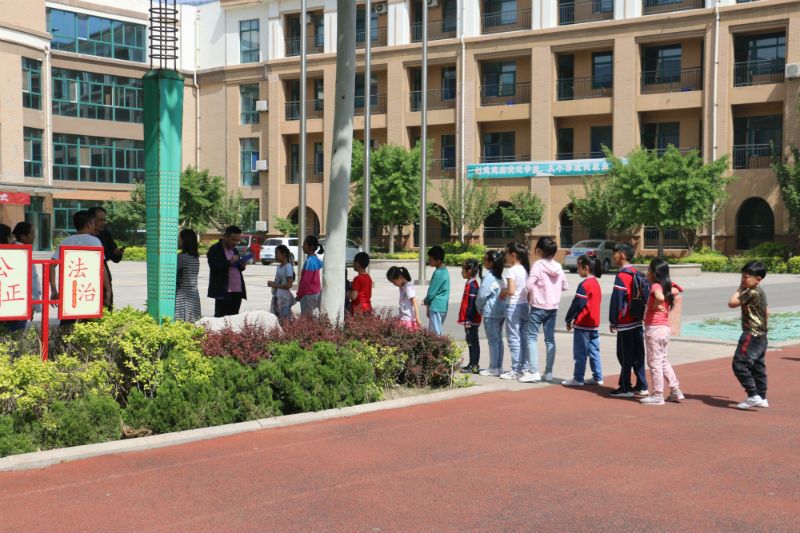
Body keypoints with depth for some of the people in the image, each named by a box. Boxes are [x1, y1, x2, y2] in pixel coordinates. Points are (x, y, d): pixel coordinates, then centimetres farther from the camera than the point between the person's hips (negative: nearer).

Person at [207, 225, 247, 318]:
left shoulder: (234, 250, 19)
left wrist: (242, 266, 4)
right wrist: (229, 262, -24)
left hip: (237, 290, 7)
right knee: (219, 317, -5)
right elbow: (214, 267, -15)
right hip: (223, 291, -7)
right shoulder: (214, 249, -4)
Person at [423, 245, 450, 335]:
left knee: (435, 333, -6)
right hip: (443, 307, 9)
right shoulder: (444, 270, 11)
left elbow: (432, 292, -15)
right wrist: (427, 301, 16)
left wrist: (425, 301, 3)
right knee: (438, 332, 14)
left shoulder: (438, 273, -19)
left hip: (436, 307, -9)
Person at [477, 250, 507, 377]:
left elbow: (482, 295, -17)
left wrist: (479, 308, 2)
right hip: (501, 311, 8)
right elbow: (503, 293, 13)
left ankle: (493, 368, -1)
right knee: (499, 339, 12)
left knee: (493, 340, -4)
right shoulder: (500, 276, 10)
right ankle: (499, 366, 17)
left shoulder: (488, 277, -15)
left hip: (490, 313, -8)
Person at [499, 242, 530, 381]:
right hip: (525, 305, 8)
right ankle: (525, 368, 14)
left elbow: (511, 290, -20)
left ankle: (516, 371, 2)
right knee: (524, 339, 10)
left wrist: (503, 292, -1)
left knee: (514, 339, -2)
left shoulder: (511, 270, -13)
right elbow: (529, 290, 10)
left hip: (513, 306, -8)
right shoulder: (525, 269, 11)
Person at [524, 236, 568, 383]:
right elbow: (564, 286, 11)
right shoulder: (558, 267, 4)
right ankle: (549, 372, 11)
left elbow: (529, 285, -19)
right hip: (553, 307, 6)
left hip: (538, 306, -6)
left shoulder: (538, 265, -13)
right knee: (550, 339, 10)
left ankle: (534, 372, -9)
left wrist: (531, 294, 0)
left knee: (532, 338, -1)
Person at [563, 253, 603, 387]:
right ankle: (597, 377, 13)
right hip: (594, 323, 8)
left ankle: (578, 378, 2)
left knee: (580, 353, -2)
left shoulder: (584, 284, -16)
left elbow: (577, 304, -16)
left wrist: (569, 319, -6)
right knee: (594, 351, 11)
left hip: (583, 324, -8)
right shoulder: (596, 283, 11)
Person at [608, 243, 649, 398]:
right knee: (638, 355, 11)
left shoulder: (622, 276, -15)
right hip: (638, 321, 8)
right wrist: (640, 315, 19)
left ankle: (625, 388, 2)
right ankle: (641, 387, 14)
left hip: (625, 323, -8)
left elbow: (616, 300, -14)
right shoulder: (636, 273, 10)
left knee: (625, 356, -1)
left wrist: (613, 321, -7)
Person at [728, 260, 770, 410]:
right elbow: (767, 311, 24)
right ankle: (762, 398, 18)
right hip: (761, 335, 10)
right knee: (758, 366, 14)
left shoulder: (752, 292, -18)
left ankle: (753, 396, -14)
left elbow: (732, 303, -18)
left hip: (751, 335, -10)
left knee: (739, 364, -11)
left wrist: (739, 289, -5)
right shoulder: (760, 292, 13)